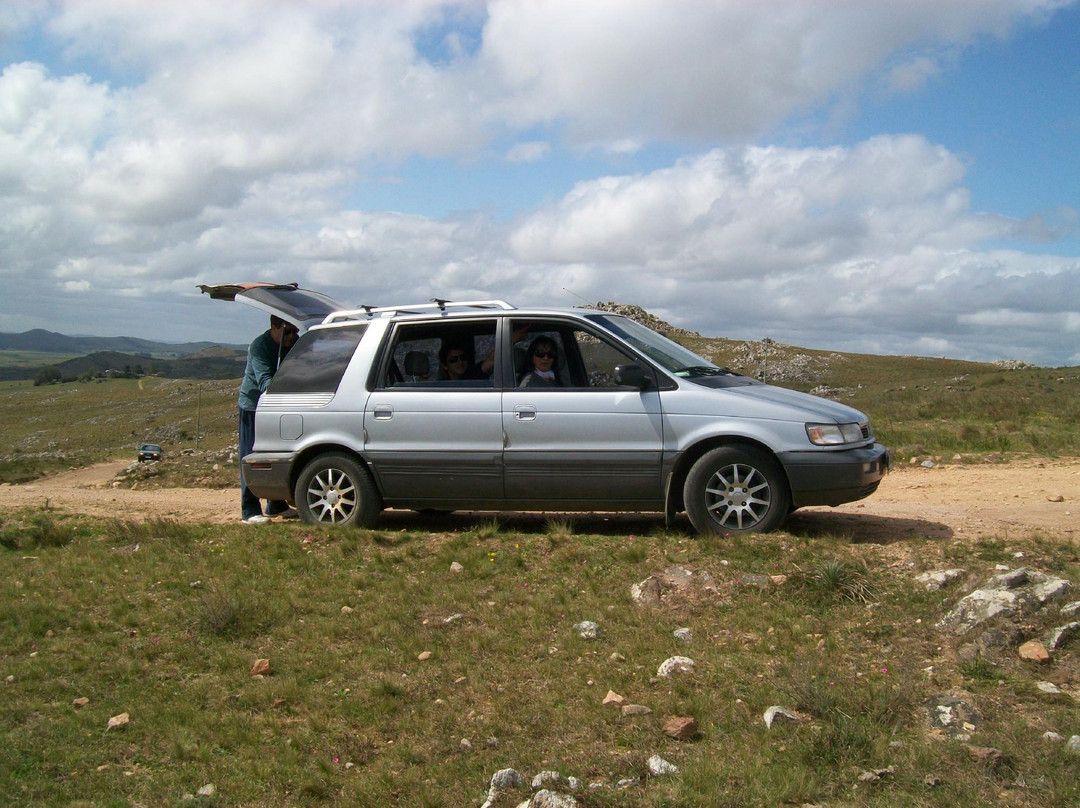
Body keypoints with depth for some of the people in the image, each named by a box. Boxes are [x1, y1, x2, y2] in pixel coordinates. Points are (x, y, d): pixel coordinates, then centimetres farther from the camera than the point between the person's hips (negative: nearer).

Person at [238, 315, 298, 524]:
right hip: (253, 406, -7)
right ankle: (250, 511, -5)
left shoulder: (294, 343, -2)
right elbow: (264, 380, -34)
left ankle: (277, 506, 22)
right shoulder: (259, 346, -23)